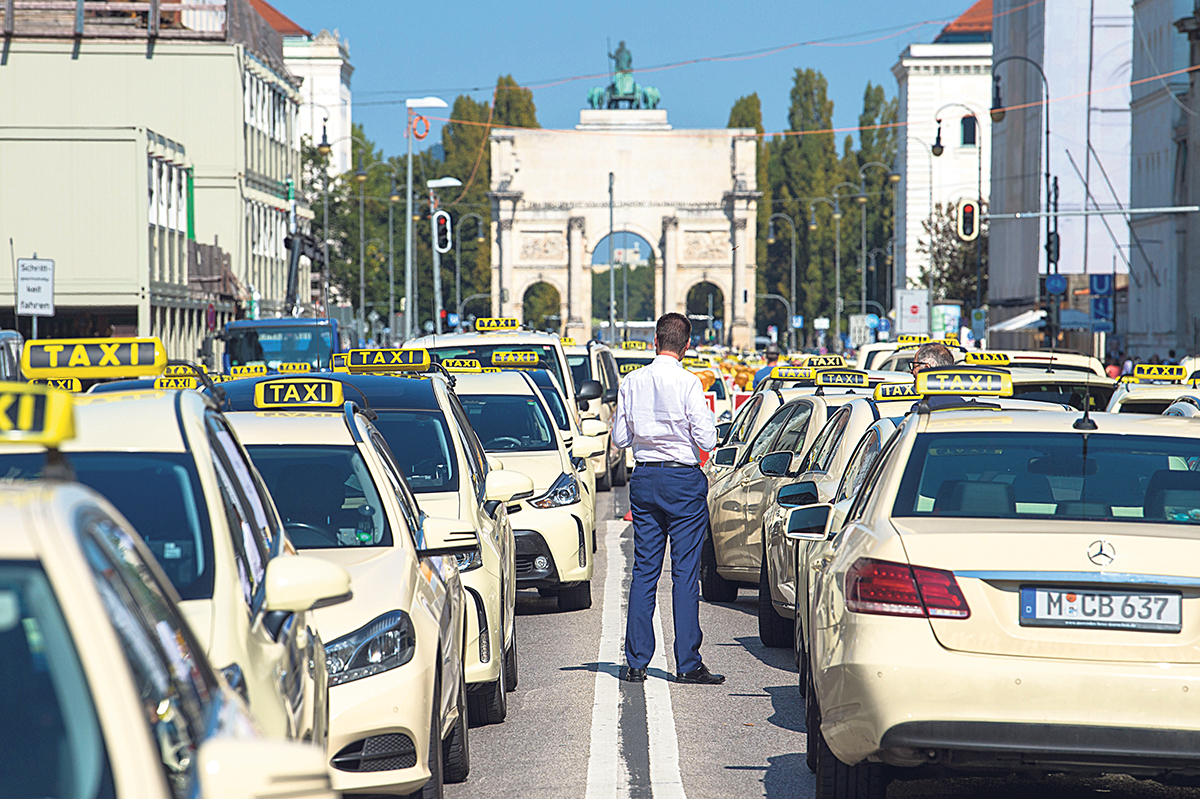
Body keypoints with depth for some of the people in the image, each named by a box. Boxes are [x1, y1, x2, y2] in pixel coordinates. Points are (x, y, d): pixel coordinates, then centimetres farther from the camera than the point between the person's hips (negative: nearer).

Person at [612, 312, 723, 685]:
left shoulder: (631, 382, 1)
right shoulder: (688, 383, -12)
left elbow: (620, 438, 6)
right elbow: (707, 441, -13)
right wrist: (705, 423, 7)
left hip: (644, 479, 4)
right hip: (683, 479, -4)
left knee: (644, 570, 8)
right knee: (686, 572, -1)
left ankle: (636, 662, 8)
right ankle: (688, 664, -2)